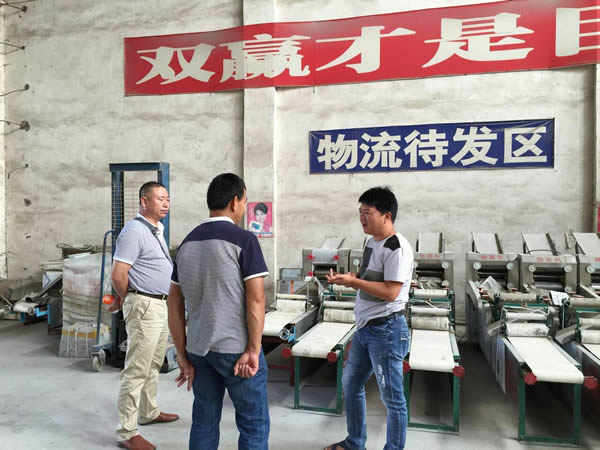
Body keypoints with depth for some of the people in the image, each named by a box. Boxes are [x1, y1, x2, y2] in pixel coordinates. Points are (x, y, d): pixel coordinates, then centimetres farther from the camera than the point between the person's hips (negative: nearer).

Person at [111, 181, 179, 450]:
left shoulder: (157, 230, 13)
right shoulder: (134, 230, -17)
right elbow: (118, 276, -20)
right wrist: (128, 300, -4)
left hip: (162, 305, 9)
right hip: (144, 306, -9)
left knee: (153, 366, 20)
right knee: (136, 370, -3)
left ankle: (149, 413, 36)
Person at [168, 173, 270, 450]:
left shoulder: (187, 243, 8)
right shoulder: (243, 239, -11)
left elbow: (175, 304, 9)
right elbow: (255, 298, -17)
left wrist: (183, 355, 12)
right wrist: (253, 350, -12)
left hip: (198, 349, 6)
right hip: (235, 348, -6)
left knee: (203, 423, 16)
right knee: (253, 424, 7)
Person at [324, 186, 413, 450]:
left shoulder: (397, 248, -19)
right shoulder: (371, 242, 10)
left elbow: (390, 292, -24)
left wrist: (352, 281, -23)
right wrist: (347, 279, 0)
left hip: (386, 330, -10)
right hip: (365, 328, 10)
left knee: (391, 396, 6)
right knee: (350, 385, 20)